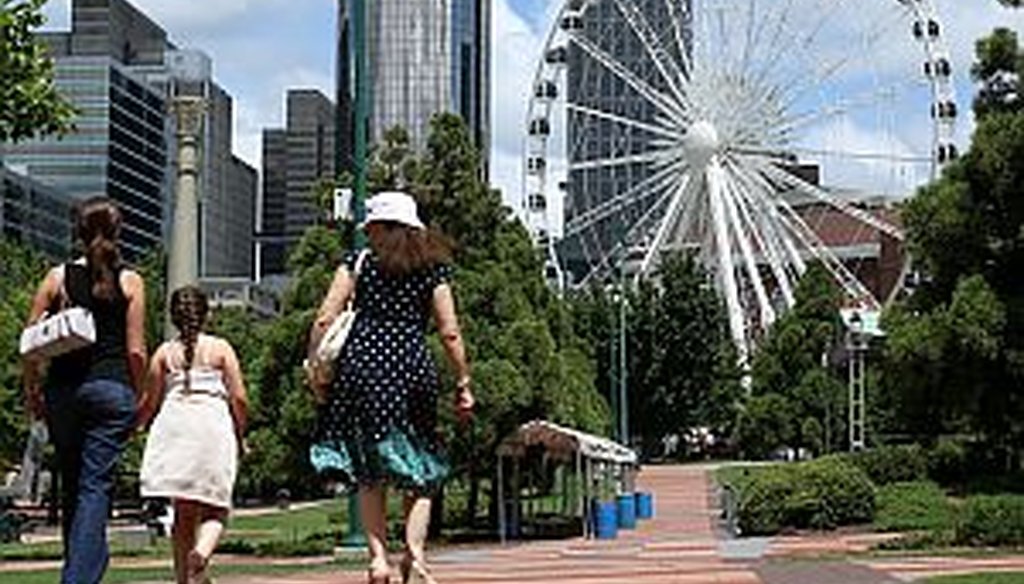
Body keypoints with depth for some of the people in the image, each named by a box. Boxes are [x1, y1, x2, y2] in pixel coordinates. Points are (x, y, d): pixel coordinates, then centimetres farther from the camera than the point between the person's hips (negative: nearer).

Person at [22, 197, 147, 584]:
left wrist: (32, 392, 12)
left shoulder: (58, 277, 4)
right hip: (111, 389, -2)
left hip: (63, 390, 2)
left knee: (72, 487, 15)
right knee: (95, 487, -4)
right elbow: (135, 351, -2)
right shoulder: (130, 283, 1)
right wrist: (140, 399, 9)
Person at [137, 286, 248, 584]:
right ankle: (202, 551, -28)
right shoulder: (220, 348, 6)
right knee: (214, 509, 2)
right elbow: (239, 398, 0)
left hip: (174, 426, 2)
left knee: (183, 513, 9)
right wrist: (240, 434, 15)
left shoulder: (164, 352, 9)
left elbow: (149, 403, 8)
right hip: (214, 425, -2)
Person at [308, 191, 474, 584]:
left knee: (369, 476, 8)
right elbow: (449, 333, 5)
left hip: (361, 364, 0)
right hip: (413, 370, 1)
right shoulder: (433, 271, 11)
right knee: (419, 472, 10)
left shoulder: (358, 264, 8)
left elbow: (325, 320, -1)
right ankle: (415, 550, -8)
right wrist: (463, 383, 10)